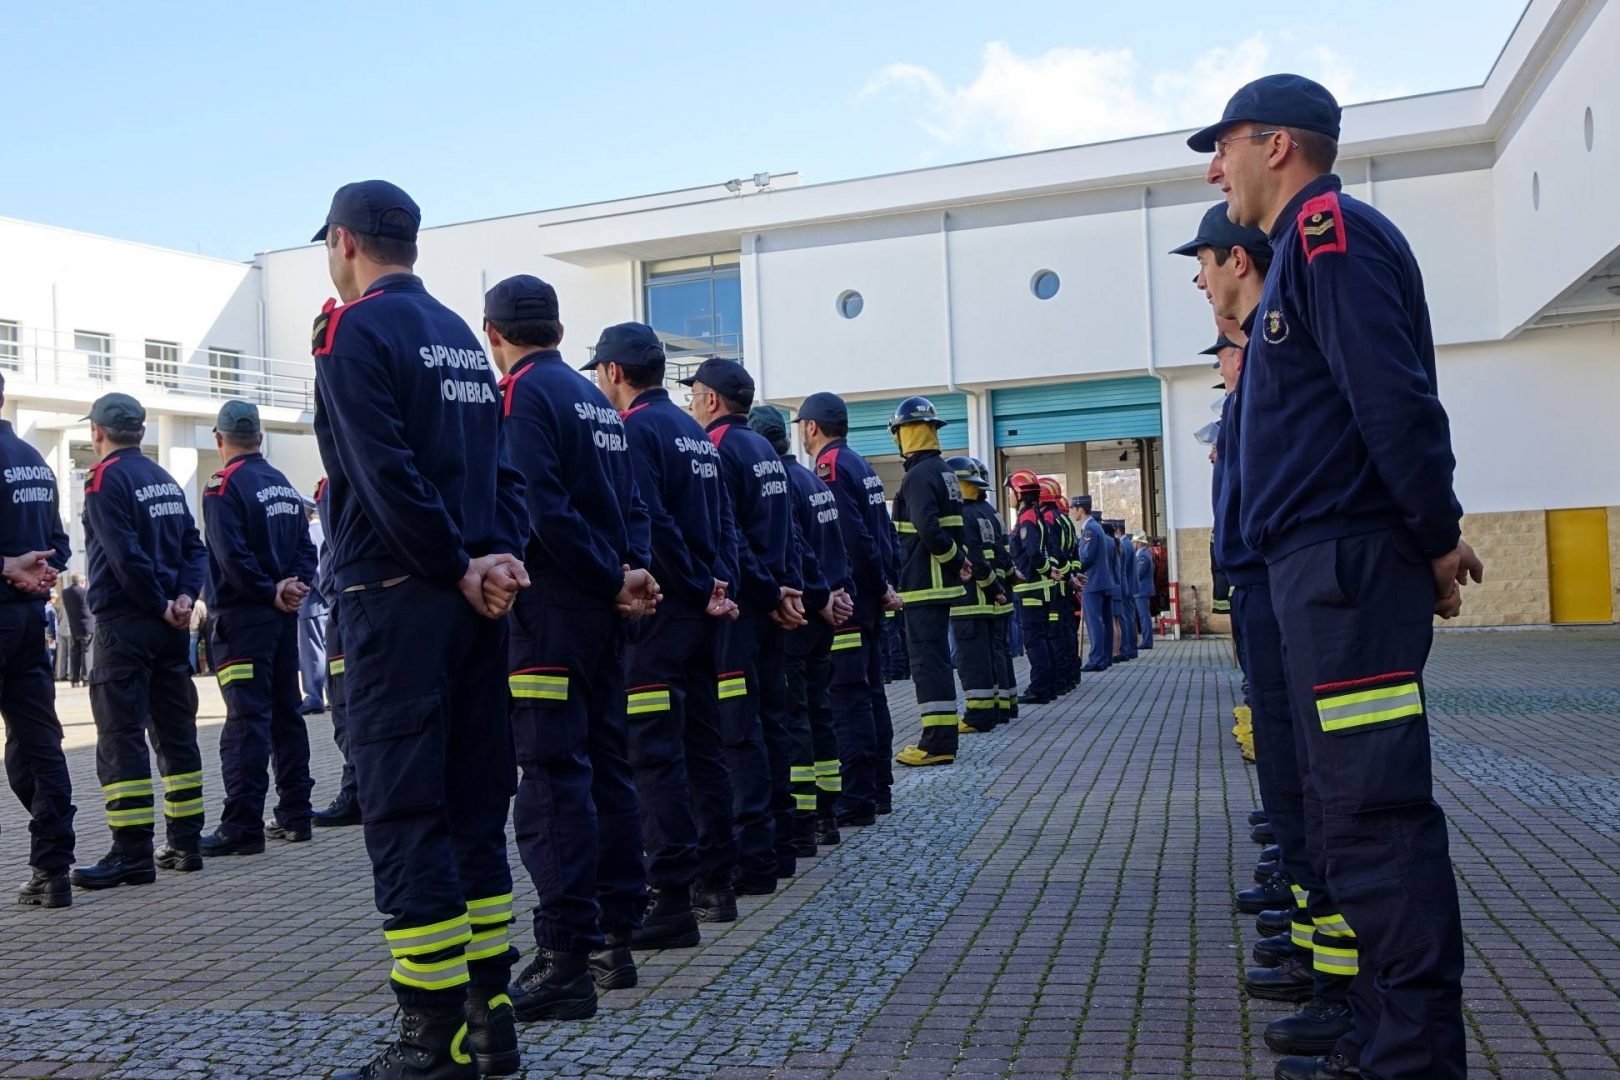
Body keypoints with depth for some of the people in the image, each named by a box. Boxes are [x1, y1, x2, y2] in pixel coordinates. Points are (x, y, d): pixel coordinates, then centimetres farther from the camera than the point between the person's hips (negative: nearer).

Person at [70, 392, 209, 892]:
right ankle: (185, 843, 15)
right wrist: (183, 597, -2)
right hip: (170, 624, 7)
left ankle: (133, 855, -7)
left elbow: (124, 555, -18)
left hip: (124, 623, -7)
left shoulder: (105, 478, -9)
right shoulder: (165, 479, 14)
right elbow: (194, 546, 9)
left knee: (121, 738, -6)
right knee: (176, 731, 11)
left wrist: (161, 604, -10)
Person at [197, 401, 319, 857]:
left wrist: (272, 592, -11)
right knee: (286, 712, 12)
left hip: (243, 616, -7)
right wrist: (293, 584, -5)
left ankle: (242, 826, -8)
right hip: (284, 615, 7)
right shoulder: (284, 485, 12)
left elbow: (231, 554, -19)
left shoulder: (223, 485, -10)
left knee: (246, 720, -8)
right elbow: (305, 544, 8)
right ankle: (293, 814, 17)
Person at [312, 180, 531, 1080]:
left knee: (404, 813, -3)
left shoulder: (353, 329, -6)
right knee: (472, 805, 11)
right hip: (472, 601, 7)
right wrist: (496, 560, -2)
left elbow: (387, 473, -17)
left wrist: (461, 570, -10)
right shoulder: (460, 337, 17)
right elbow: (501, 467, 11)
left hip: (397, 600, -7)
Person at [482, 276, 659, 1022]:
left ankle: (566, 961, -8)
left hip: (553, 605, -8)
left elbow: (543, 506, -18)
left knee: (552, 779, -8)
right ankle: (615, 939, 20)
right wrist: (632, 570, -1)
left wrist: (615, 580, -12)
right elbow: (630, 502, 12)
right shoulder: (594, 398, 17)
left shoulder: (523, 393, -7)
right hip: (604, 606, 8)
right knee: (605, 766, 12)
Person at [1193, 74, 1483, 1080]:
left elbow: (1396, 398, -19)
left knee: (1378, 815, -8)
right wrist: (1433, 533, 15)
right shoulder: (1306, 247, 22)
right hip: (1328, 567, 11)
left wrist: (1436, 539, -12)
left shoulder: (1332, 229, -8)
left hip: (1346, 563, -11)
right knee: (1362, 811, 14)